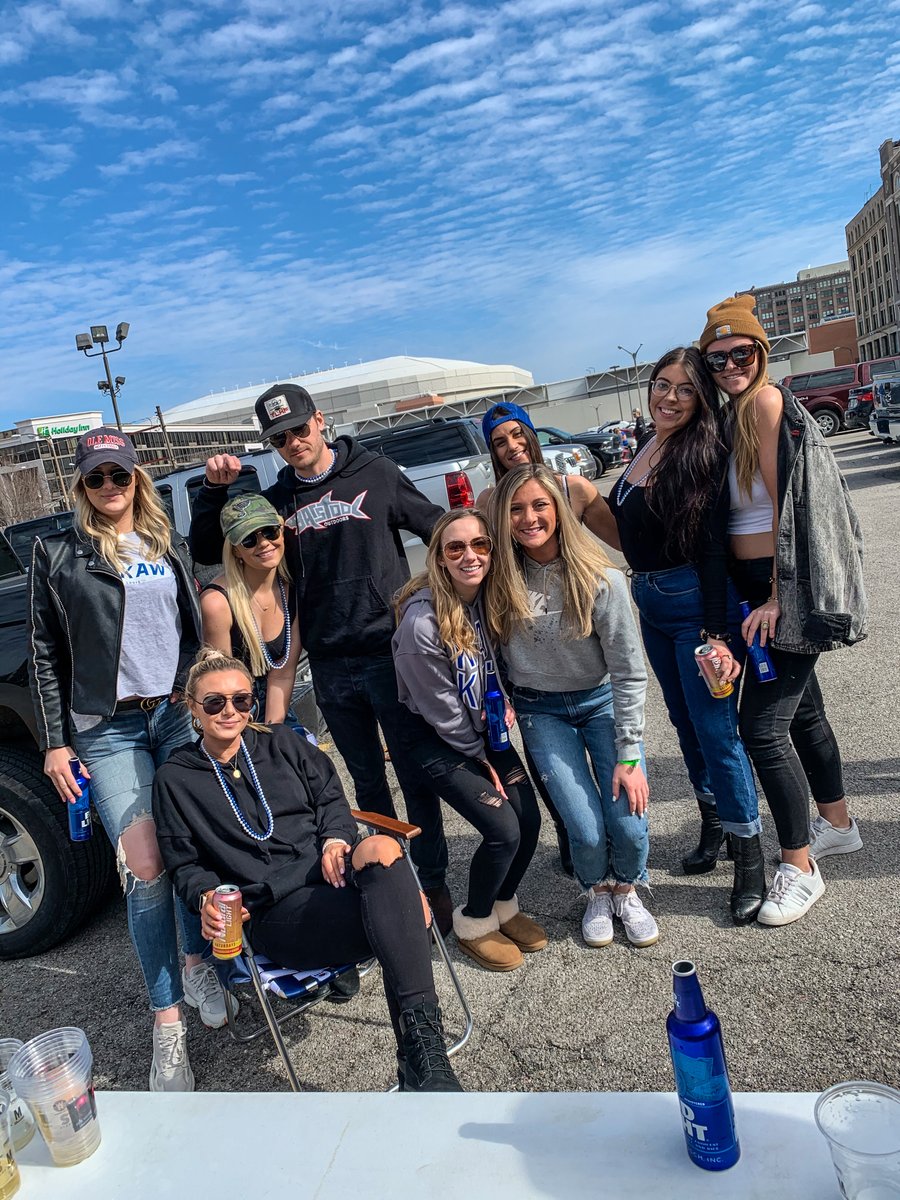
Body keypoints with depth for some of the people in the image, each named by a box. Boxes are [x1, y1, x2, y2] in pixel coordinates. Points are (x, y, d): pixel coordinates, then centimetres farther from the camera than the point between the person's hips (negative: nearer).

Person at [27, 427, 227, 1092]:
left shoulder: (170, 546, 13)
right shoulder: (56, 555, 3)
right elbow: (44, 654, 2)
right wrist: (55, 741, -2)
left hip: (182, 713, 3)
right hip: (108, 729, -3)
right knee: (145, 869, -7)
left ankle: (198, 963, 28)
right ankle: (168, 1019, 5)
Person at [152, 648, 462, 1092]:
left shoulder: (281, 742, 19)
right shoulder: (175, 780, 12)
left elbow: (331, 796, 18)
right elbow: (185, 863, 12)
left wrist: (336, 838, -4)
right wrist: (206, 897, -10)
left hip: (331, 870, 3)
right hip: (274, 910, -3)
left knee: (381, 850, -38)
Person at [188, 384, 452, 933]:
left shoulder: (375, 473, 0)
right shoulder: (276, 500, 8)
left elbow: (440, 531, 4)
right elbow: (207, 552, 11)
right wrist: (215, 489, -2)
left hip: (390, 653, -3)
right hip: (330, 667, 4)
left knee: (415, 777, 5)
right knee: (368, 782, 16)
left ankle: (433, 884, 20)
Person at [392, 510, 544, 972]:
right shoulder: (421, 622, -29)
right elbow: (442, 711, -18)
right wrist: (481, 756, -8)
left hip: (485, 728, 6)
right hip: (439, 739, -6)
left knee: (529, 819, -1)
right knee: (503, 829, -12)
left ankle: (503, 905, 28)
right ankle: (473, 924, 15)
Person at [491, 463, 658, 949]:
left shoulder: (599, 579, -19)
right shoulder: (502, 580, -12)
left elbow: (629, 672, -14)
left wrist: (629, 755, -14)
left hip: (601, 702, -1)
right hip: (541, 711, 1)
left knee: (628, 824, -11)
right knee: (587, 830, -11)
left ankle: (627, 890, 24)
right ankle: (597, 892, 24)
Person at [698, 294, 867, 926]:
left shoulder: (767, 400, -12)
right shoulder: (734, 414, 13)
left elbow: (786, 502, -16)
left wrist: (775, 595, -17)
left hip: (788, 587, -9)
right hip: (759, 584, 9)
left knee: (763, 724, -8)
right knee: (802, 709, 20)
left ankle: (800, 867, 7)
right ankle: (837, 823, 40)